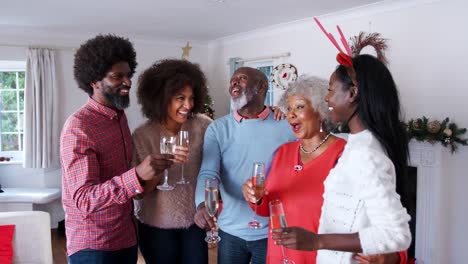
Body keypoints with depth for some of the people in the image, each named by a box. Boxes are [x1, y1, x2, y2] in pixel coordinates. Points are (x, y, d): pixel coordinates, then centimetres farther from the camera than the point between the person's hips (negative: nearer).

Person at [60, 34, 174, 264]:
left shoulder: (120, 117, 6)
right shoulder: (78, 127, -19)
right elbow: (84, 199, -26)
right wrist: (137, 175, -37)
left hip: (126, 237, 7)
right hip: (92, 244, -7)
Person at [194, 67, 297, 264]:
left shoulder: (286, 126, -8)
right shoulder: (218, 128, -3)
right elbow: (208, 173, -12)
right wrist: (203, 204, -31)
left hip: (272, 232, -2)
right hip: (230, 231, 2)